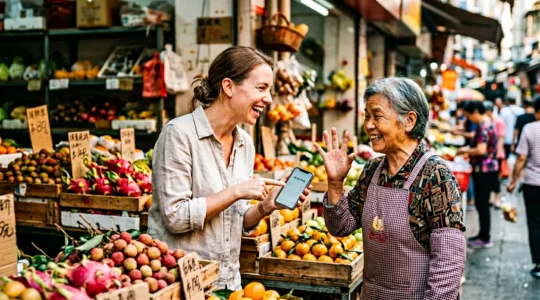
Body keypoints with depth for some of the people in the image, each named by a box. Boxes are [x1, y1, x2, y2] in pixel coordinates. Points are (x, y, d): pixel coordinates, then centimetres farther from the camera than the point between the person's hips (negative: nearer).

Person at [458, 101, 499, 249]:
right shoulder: (488, 124, 13)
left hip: (484, 170, -10)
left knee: (482, 204, -2)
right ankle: (483, 235, 26)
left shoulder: (484, 127, -19)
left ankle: (485, 239, 6)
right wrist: (468, 149, 11)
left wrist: (466, 151, -12)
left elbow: (481, 150, -27)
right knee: (482, 204, 17)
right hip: (487, 169, 10)